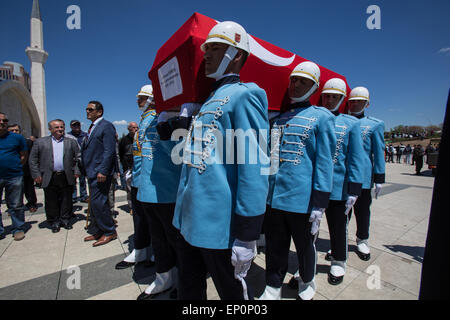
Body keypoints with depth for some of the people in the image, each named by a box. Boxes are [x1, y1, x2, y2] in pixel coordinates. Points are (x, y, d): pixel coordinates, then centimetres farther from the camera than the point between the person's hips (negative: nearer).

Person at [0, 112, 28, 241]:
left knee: (16, 206, 7)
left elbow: (24, 155, 8)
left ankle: (18, 229, 17)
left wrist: (15, 168, 2)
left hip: (14, 177, -1)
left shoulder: (17, 137, 3)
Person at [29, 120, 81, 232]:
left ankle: (65, 220, 24)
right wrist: (36, 174, 0)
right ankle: (54, 222, 23)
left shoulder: (71, 142, 8)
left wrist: (77, 171, -2)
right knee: (51, 202, 8)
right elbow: (33, 159, 7)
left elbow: (78, 157, 7)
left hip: (67, 177, 0)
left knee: (67, 201, 8)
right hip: (49, 178, 0)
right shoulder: (40, 142, 7)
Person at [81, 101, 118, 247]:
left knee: (98, 203, -7)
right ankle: (97, 231, 27)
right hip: (92, 173, 9)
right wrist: (86, 170, 14)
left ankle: (109, 232, 7)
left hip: (101, 173, -9)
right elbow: (86, 150, 21)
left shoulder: (106, 126, -8)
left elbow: (109, 151, -17)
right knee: (95, 203, 15)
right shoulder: (92, 128, 20)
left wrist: (102, 171, -22)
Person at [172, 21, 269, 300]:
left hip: (219, 225, -8)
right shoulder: (211, 99, 17)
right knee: (188, 289, 26)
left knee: (233, 292, 16)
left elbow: (255, 167, -19)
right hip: (190, 220, 9)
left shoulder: (244, 94, -11)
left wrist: (246, 235, -20)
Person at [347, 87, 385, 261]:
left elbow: (378, 154, 1)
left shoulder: (375, 125, 4)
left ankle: (362, 241, 30)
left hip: (363, 176, -2)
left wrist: (379, 179, -3)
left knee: (362, 210, 11)